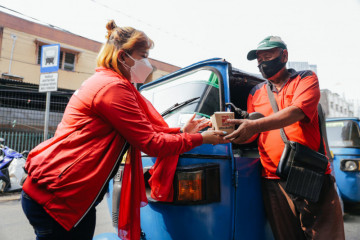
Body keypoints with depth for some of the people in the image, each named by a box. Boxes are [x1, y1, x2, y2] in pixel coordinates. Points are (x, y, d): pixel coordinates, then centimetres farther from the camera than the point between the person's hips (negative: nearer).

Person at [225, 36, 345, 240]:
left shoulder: (306, 79, 6)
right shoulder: (256, 93, 16)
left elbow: (297, 112, -15)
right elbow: (252, 135, 14)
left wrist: (255, 125, -28)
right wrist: (235, 132, -9)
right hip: (273, 182, 3)